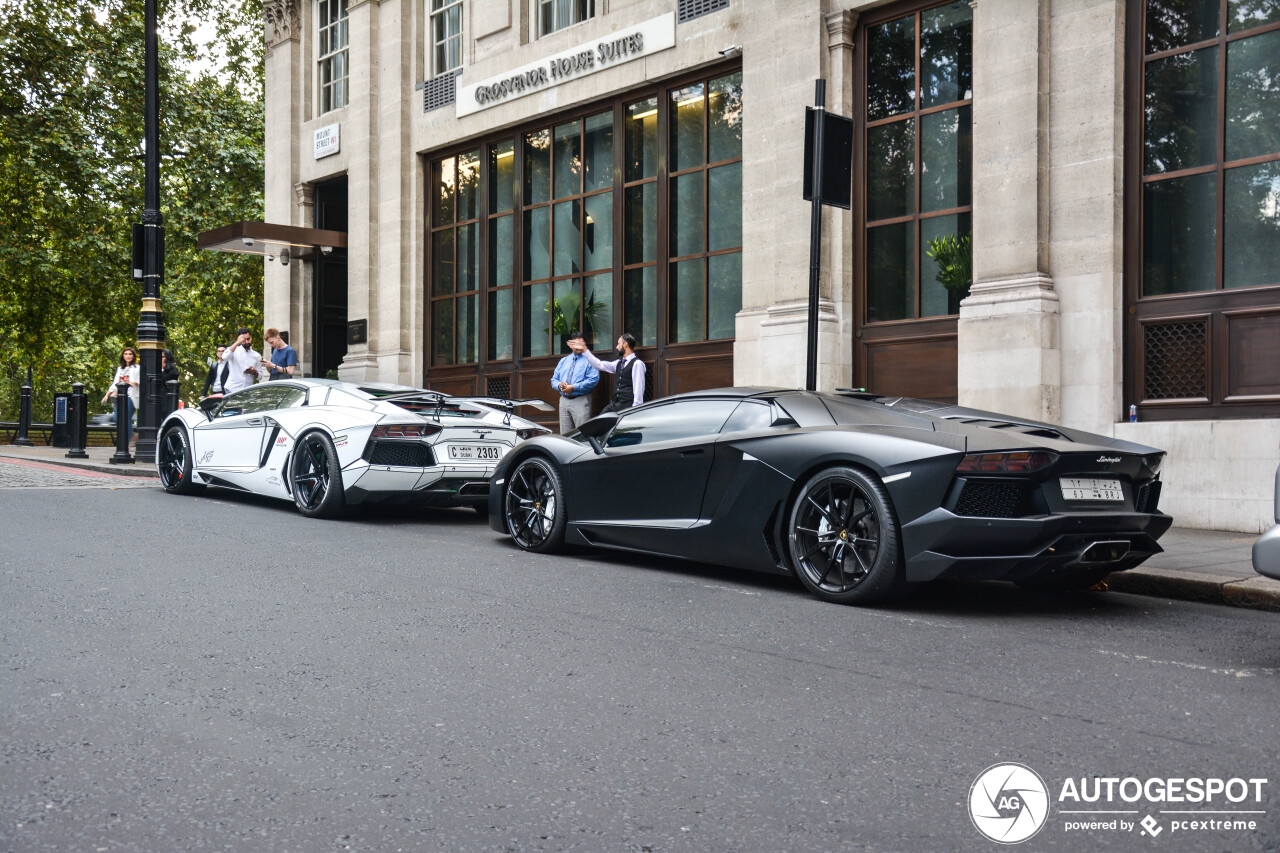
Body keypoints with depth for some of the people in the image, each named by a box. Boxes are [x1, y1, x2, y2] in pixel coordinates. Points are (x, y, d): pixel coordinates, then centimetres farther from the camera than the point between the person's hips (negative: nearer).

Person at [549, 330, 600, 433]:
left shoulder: (589, 360, 1)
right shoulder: (563, 361, 20)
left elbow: (593, 379, -12)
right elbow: (554, 379, 20)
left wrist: (574, 387, -16)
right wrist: (559, 385, -6)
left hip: (581, 402, -6)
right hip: (564, 400, 6)